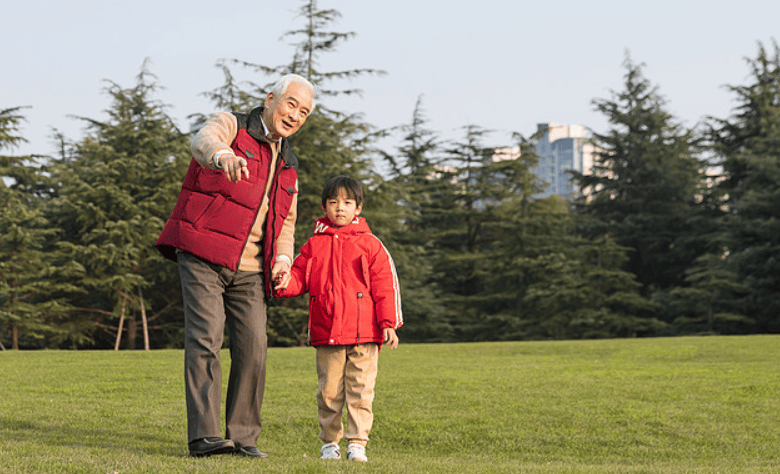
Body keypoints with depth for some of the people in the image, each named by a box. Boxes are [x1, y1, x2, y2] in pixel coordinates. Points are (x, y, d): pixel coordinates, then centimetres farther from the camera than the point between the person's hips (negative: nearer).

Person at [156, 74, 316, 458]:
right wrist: (223, 156, -50)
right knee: (205, 339, -14)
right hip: (202, 257, -6)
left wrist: (283, 257, 3)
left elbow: (286, 221, 26)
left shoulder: (288, 166, 20)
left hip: (248, 269, 6)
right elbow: (203, 141, -24)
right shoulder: (231, 126, 0)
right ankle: (203, 436, -16)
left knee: (253, 346, -2)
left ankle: (243, 436, 7)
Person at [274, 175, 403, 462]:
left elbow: (386, 286, 3)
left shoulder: (370, 245, 5)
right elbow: (300, 276, 12)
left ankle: (357, 442, 5)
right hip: (326, 333, 2)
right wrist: (285, 284, -12)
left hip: (364, 332, -1)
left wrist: (389, 323, -4)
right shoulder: (314, 245, 11)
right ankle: (330, 442, 15)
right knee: (329, 391, 5)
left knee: (360, 390, -1)